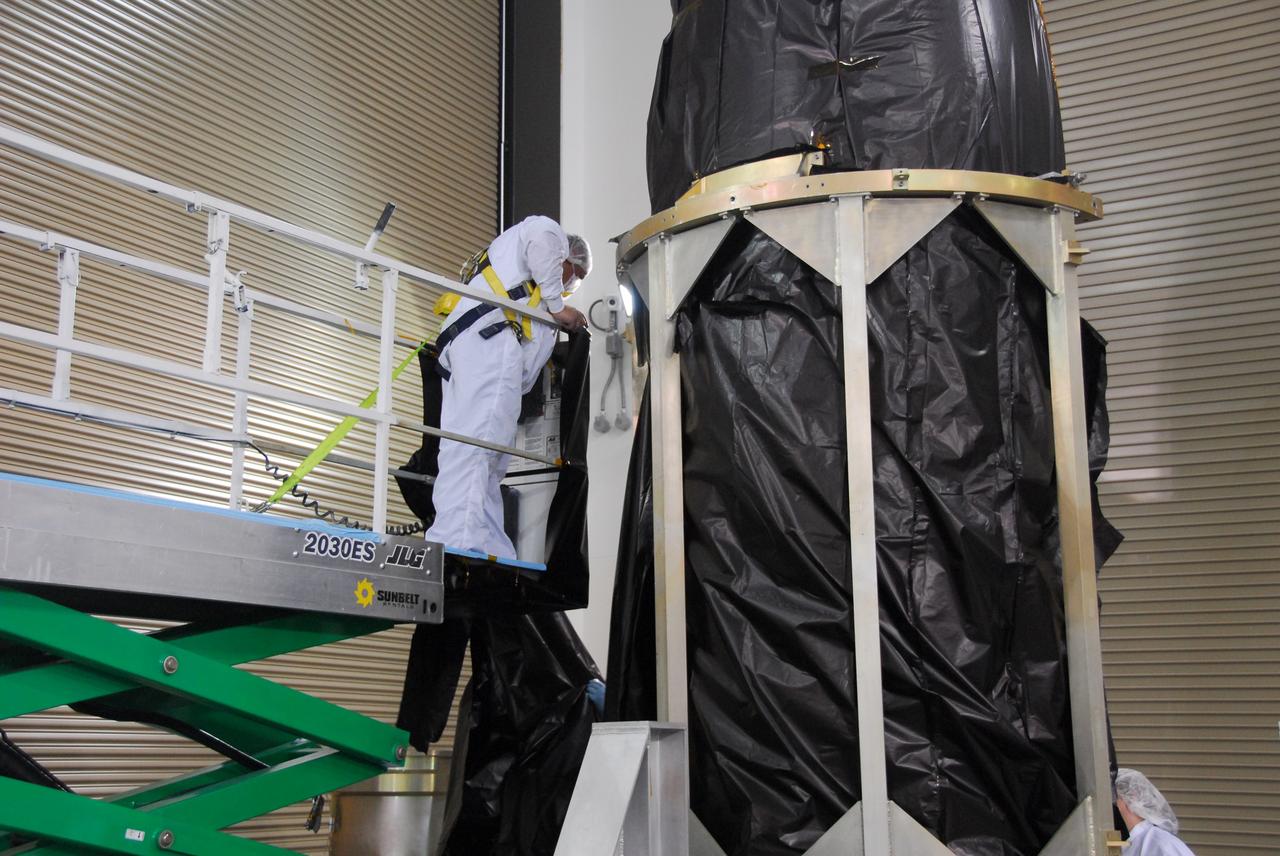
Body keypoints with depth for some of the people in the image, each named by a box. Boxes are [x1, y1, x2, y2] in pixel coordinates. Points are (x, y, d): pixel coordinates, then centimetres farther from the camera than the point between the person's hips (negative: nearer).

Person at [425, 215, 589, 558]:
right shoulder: (553, 235, 21)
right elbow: (542, 235, -7)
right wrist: (558, 306, 1)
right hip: (491, 337, -9)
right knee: (477, 440, -23)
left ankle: (494, 553, -10)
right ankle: (455, 543, -36)